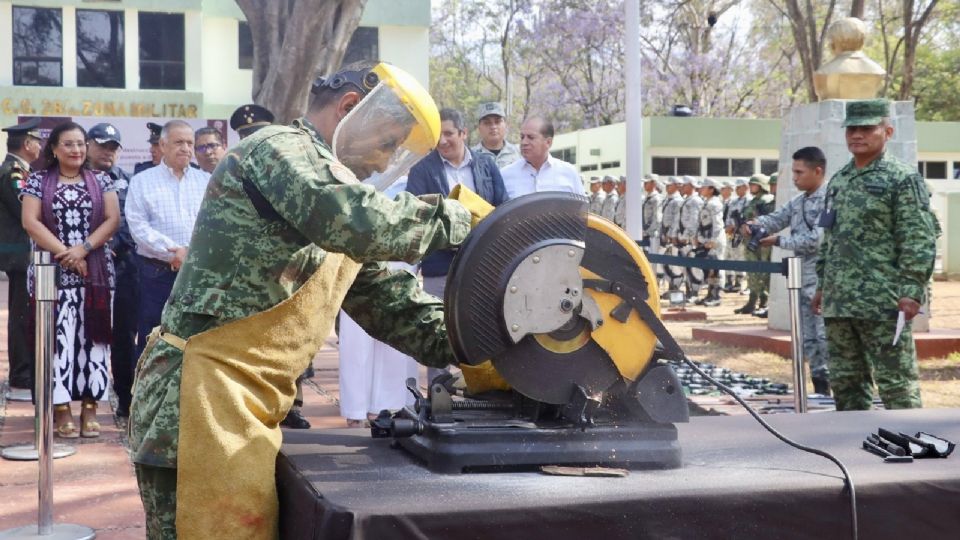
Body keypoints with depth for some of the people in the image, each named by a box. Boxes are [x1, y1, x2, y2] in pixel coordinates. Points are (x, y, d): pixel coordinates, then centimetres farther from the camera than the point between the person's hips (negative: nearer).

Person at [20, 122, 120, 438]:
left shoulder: (101, 181, 10)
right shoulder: (38, 181, 5)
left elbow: (113, 219, 0)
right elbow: (30, 222, -5)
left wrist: (83, 248, -13)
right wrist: (63, 253, -13)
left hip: (95, 272, 2)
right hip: (53, 272, -2)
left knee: (92, 337, 1)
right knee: (59, 337, -4)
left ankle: (90, 409, 6)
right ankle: (61, 411, 1)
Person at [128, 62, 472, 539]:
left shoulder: (332, 179, 22)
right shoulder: (281, 149, -8)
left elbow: (395, 300, 20)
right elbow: (358, 222, -27)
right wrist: (453, 217, -12)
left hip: (247, 406, 10)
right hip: (202, 397, -10)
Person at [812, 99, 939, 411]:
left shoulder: (903, 179, -5)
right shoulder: (838, 181, 17)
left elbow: (919, 241, -11)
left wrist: (912, 291, -18)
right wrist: (823, 284, 19)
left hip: (883, 303, -7)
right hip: (839, 302, 7)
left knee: (895, 382, -3)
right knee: (844, 380, 12)